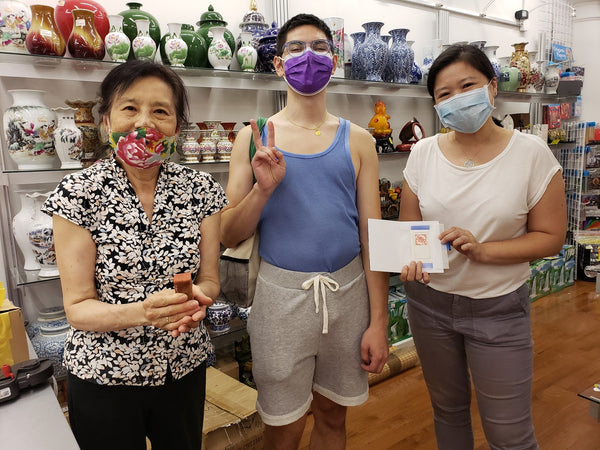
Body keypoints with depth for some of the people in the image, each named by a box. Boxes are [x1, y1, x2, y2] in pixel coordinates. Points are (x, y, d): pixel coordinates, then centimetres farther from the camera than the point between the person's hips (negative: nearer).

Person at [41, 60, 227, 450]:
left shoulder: (201, 189, -8)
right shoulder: (78, 194, -14)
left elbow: (209, 279, -2)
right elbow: (77, 307, -13)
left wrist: (197, 298, -25)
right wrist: (143, 312, -32)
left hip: (184, 369, 3)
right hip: (102, 377, -2)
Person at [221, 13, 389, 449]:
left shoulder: (357, 140, 3)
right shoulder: (255, 138, 0)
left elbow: (371, 234, 1)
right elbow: (229, 237, -1)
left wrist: (378, 321, -2)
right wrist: (263, 188, -19)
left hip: (348, 291, 2)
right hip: (282, 293, -1)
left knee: (332, 415, 19)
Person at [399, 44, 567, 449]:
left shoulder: (531, 153, -10)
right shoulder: (424, 153, -2)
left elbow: (550, 237, -7)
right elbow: (408, 224, 3)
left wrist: (484, 251, -22)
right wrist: (411, 258, -18)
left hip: (499, 308, -2)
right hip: (429, 301, 3)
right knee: (447, 408, 22)